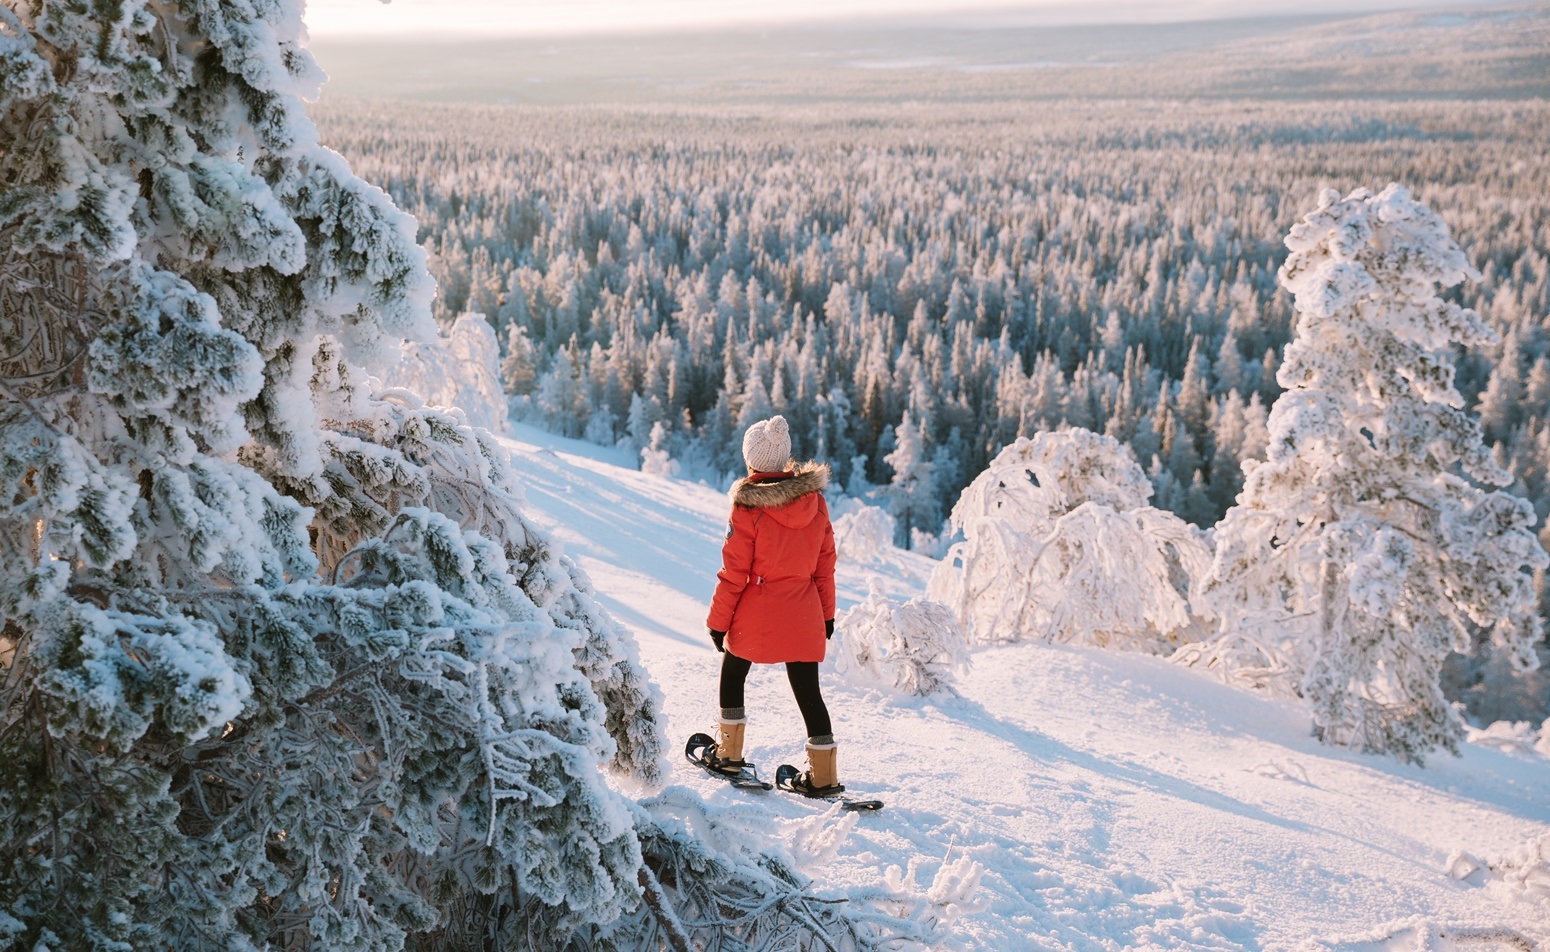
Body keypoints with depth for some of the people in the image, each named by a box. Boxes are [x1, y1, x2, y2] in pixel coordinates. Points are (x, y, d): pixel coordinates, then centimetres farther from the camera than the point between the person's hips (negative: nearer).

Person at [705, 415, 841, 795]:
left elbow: (734, 573, -11)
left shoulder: (748, 506, -14)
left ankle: (728, 753, 27)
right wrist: (827, 613, 16)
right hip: (804, 615, 4)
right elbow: (825, 563, 6)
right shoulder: (815, 499, -1)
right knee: (807, 690, 9)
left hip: (756, 614, -3)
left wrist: (718, 621, -1)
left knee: (732, 675, 20)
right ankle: (824, 774, 8)